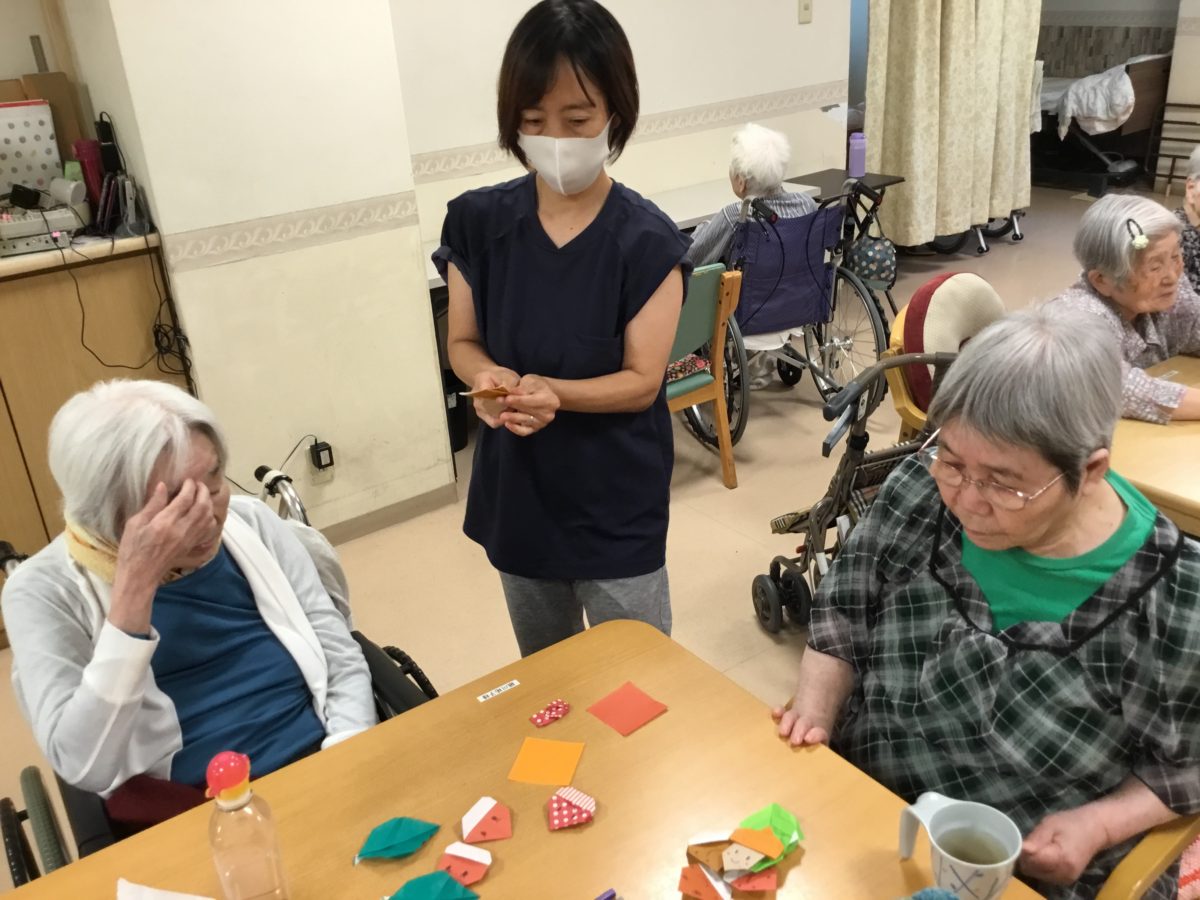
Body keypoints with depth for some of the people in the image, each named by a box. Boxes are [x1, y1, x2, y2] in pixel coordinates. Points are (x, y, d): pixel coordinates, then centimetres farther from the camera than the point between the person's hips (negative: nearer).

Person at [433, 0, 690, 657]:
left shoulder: (646, 241, -17)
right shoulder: (477, 222, -7)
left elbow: (642, 381, -15)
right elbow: (463, 342, 1)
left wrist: (553, 391, -33)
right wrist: (487, 379, -22)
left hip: (616, 503, -3)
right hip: (516, 492, 4)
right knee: (540, 676, 25)